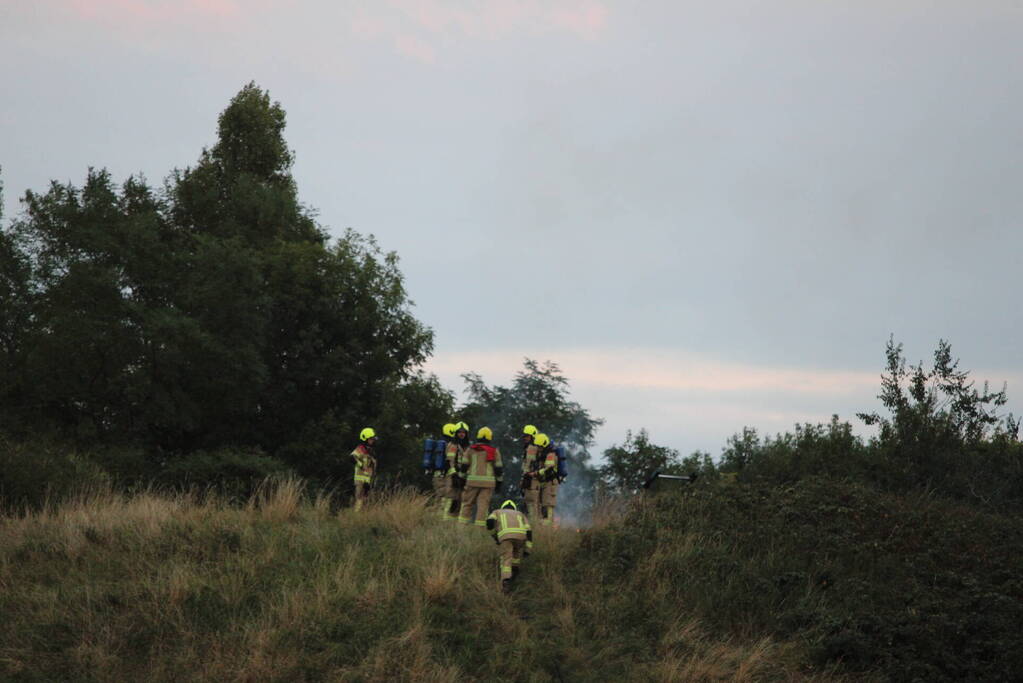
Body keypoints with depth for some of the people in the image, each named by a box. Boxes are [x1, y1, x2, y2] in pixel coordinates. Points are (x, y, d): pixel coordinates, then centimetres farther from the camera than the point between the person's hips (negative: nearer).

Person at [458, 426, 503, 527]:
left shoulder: (470, 450, 6)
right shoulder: (494, 451, 5)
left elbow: (463, 466, 6)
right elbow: (499, 469, 5)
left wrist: (462, 478, 16)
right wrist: (499, 483, 12)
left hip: (472, 481, 1)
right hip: (488, 482, -1)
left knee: (467, 503, 8)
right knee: (483, 504, -2)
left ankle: (462, 524, 6)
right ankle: (480, 525, -7)